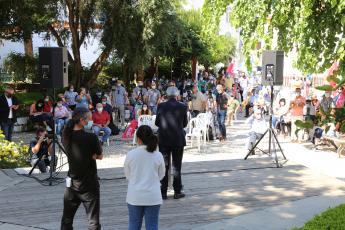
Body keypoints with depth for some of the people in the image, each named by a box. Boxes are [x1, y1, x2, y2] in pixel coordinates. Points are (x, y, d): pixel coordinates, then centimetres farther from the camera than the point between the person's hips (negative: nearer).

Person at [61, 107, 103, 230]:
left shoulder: (66, 136, -3)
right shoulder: (91, 137, -18)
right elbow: (100, 156, -8)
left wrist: (88, 154, -4)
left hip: (71, 183, 5)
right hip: (89, 184, -5)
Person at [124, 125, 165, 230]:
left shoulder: (130, 154, -8)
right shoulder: (158, 155, -8)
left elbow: (128, 175, 2)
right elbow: (161, 175, 5)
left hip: (134, 197, 0)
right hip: (152, 197, 0)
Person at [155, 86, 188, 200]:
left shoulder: (161, 106, -6)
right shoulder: (183, 107, -6)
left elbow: (157, 122, 2)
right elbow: (185, 124, 3)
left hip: (164, 140, 0)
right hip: (178, 140, 0)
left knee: (164, 166, 8)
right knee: (177, 166, 8)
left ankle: (163, 192, 10)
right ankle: (177, 192, 12)